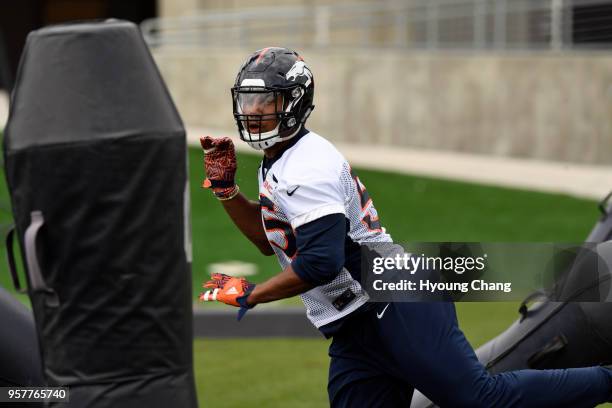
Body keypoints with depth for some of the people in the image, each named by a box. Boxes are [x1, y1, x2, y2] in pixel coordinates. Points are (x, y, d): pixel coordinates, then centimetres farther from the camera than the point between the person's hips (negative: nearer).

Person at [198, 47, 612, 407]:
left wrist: (248, 294, -13)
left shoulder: (306, 168, -16)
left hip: (395, 309, -10)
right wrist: (226, 189, 16)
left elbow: (320, 262, -24)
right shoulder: (275, 165, 16)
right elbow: (273, 238, 28)